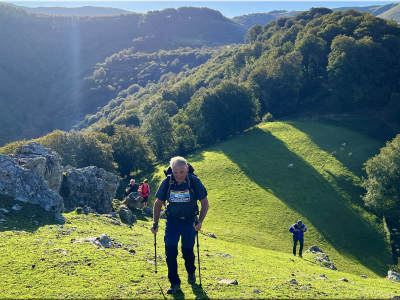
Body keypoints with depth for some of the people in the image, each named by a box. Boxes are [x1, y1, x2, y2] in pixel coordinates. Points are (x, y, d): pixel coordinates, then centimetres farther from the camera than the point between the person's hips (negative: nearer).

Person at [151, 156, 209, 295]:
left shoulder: (194, 181, -15)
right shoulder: (167, 182, -11)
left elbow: (205, 203, -6)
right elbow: (158, 203, 2)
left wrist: (200, 221, -16)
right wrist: (155, 223, 0)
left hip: (189, 223, -1)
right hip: (172, 222, 1)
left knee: (187, 252, 6)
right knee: (170, 250, -10)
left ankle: (191, 273, 38)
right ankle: (174, 283, 3)